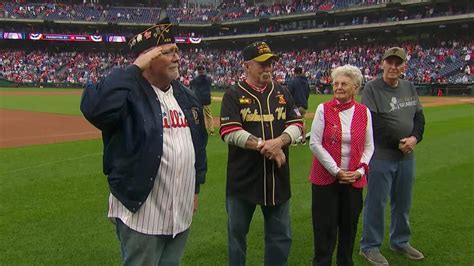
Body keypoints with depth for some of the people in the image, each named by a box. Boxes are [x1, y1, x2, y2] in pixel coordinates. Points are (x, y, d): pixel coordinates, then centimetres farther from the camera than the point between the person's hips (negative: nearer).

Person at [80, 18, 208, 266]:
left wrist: (196, 187, 17)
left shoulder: (187, 96, 9)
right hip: (142, 211, -7)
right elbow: (94, 108, -37)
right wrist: (133, 68, -28)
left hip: (182, 211, 7)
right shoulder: (130, 93, -15)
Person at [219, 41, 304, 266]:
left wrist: (279, 141, -17)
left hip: (277, 177, 4)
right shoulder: (233, 95, -5)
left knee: (281, 236, 14)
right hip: (243, 177, -3)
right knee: (237, 233, 13)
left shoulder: (282, 94, 8)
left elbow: (297, 125, 3)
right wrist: (263, 145, -21)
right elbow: (230, 133, -15)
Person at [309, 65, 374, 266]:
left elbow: (368, 146, 7)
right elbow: (315, 144, -8)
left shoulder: (364, 112, 2)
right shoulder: (324, 109, -5)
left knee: (349, 227, 13)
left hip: (354, 180, 3)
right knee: (325, 228, 3)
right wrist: (336, 171, -12)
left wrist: (360, 170, -7)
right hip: (325, 178, -2)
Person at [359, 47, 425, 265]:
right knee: (376, 202, 1)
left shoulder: (409, 87, 11)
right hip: (381, 155, -7)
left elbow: (419, 116, 12)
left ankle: (400, 242, 35)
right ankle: (369, 246, 16)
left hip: (407, 155, 7)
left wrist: (415, 138, -8)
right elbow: (373, 122, -18)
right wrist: (399, 142, -17)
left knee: (403, 202, 18)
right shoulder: (372, 88, -10)